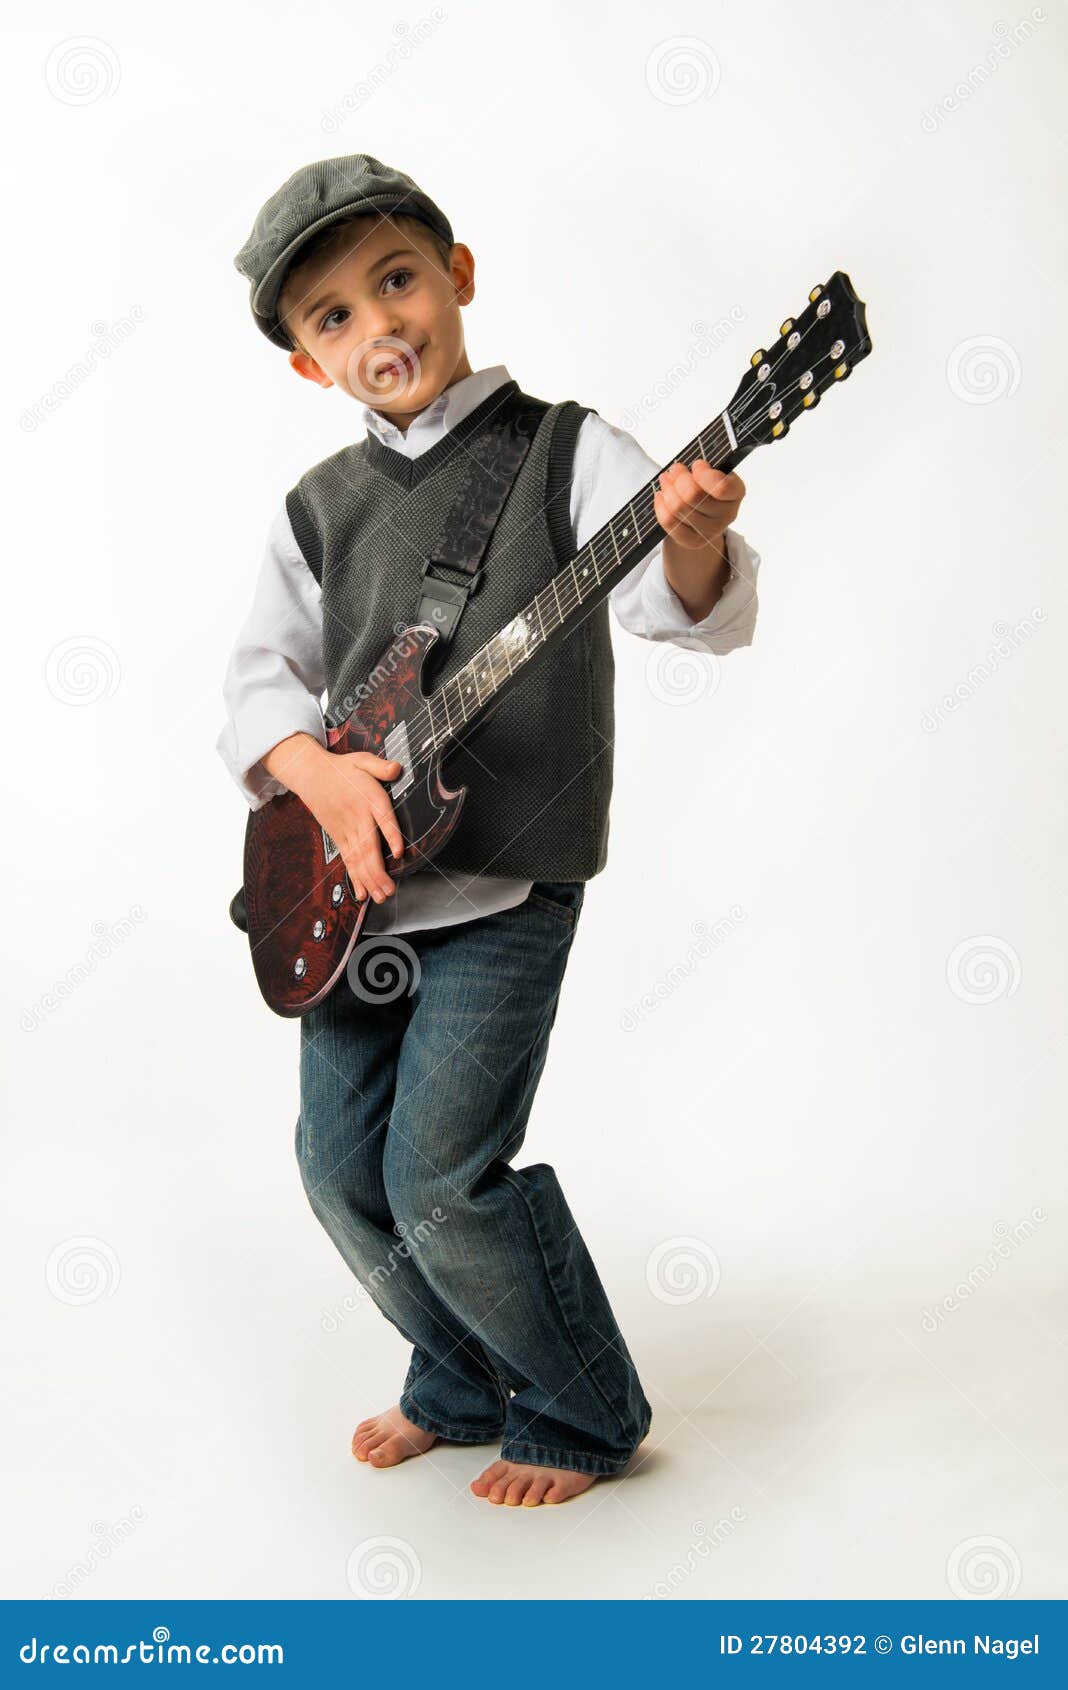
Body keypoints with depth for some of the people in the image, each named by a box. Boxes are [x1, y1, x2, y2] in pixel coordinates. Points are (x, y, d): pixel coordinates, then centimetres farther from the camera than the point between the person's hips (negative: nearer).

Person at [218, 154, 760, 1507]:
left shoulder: (563, 452, -5)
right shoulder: (319, 511, 9)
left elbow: (687, 607, -18)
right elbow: (260, 674, 5)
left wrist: (694, 541, -41)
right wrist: (315, 768, -16)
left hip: (506, 891, -6)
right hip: (351, 891, 6)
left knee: (441, 1178, -9)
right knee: (341, 1168, 11)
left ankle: (584, 1414, 16)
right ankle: (465, 1384, 34)